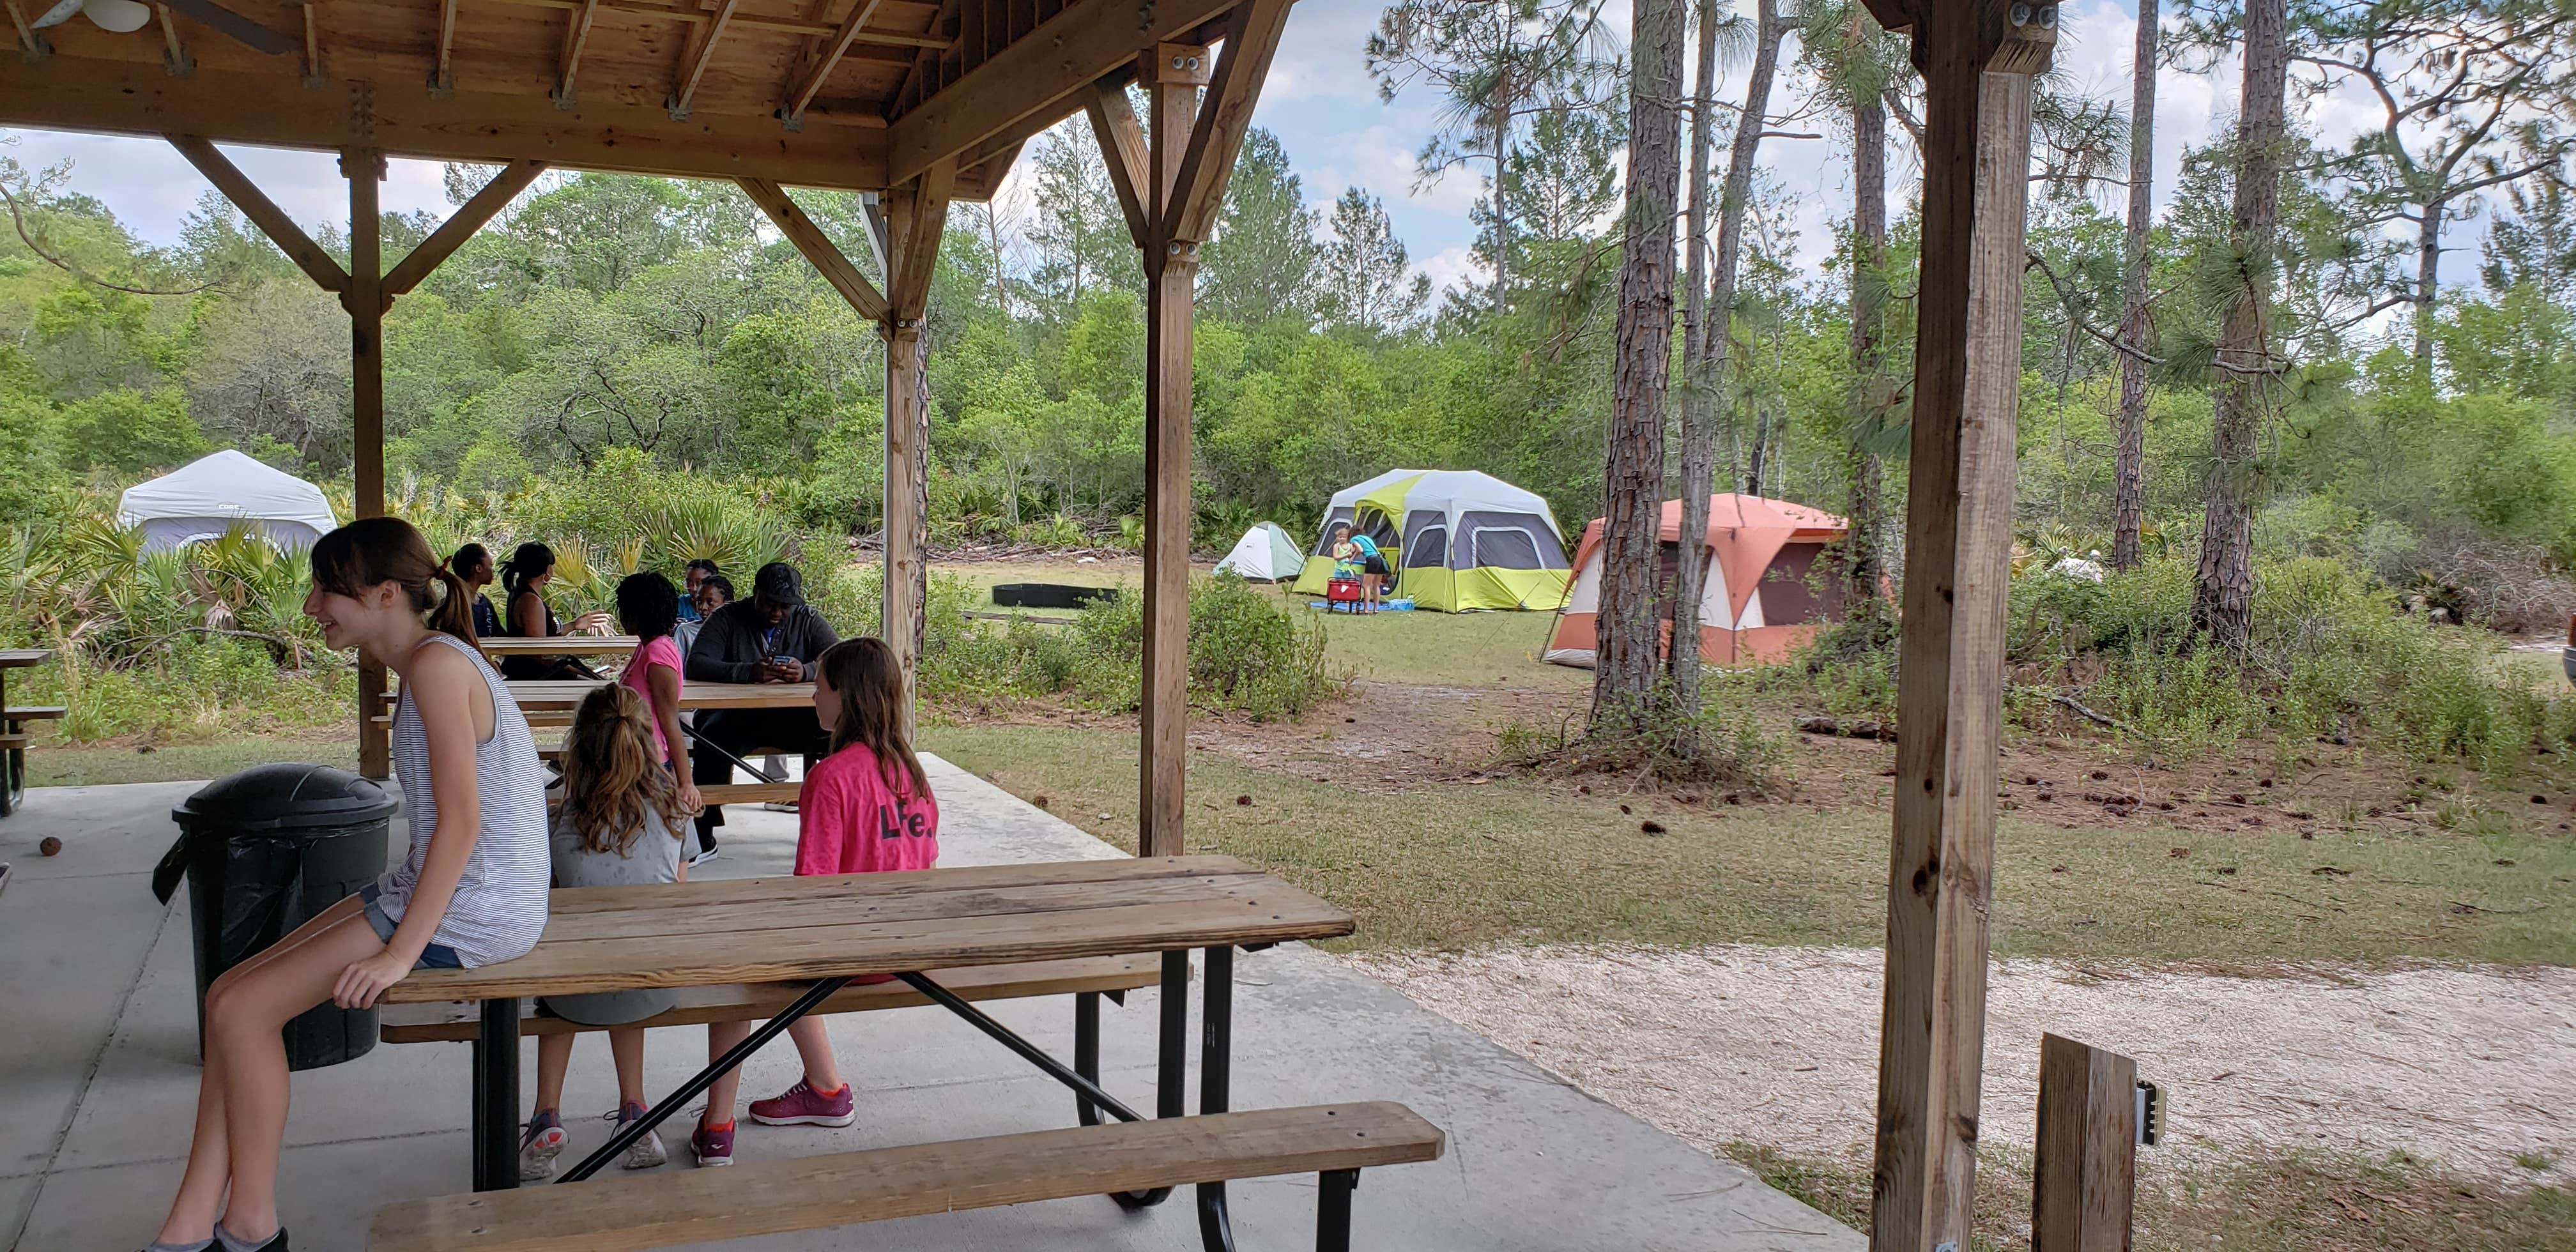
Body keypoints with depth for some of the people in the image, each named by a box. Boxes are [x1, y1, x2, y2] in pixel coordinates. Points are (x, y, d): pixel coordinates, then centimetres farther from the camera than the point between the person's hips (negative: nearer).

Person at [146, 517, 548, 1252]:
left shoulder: (437, 664, -18)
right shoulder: (427, 662, 13)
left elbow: (461, 824, -22)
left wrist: (401, 952, -20)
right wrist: (395, 916, 13)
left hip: (475, 907, -10)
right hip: (440, 887, 10)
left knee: (242, 1006, -9)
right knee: (232, 995, 4)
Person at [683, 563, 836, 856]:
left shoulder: (808, 620, 7)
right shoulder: (728, 619, 1)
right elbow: (696, 665, -13)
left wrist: (806, 672, -29)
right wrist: (749, 672, -30)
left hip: (792, 717, 2)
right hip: (737, 716, -2)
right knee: (712, 738, -35)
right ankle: (703, 835, -23)